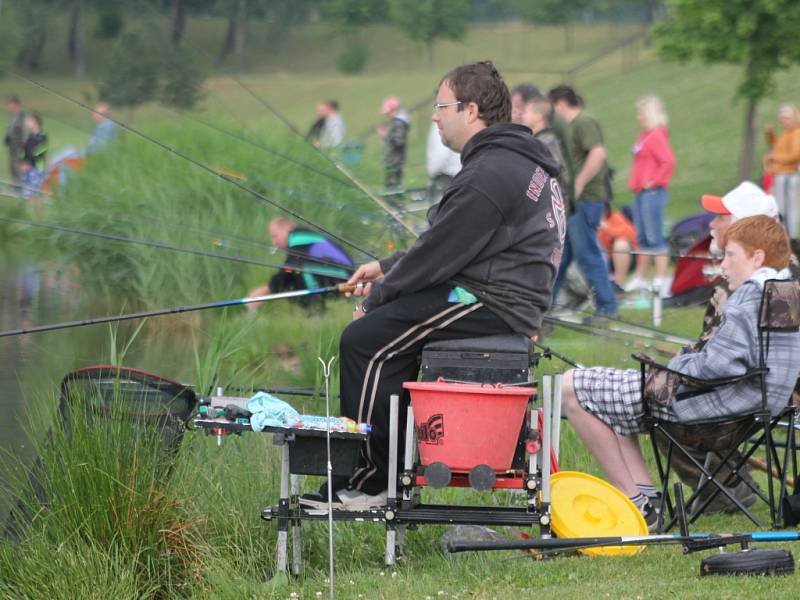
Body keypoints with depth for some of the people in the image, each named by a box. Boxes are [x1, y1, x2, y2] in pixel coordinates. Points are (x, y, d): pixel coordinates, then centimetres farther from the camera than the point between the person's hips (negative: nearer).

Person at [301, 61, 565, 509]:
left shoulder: (490, 176, -17)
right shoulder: (517, 161, 19)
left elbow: (438, 256, -17)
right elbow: (445, 247, 24)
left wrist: (380, 293, -3)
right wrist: (385, 268, 17)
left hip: (494, 308, -11)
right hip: (507, 302, 11)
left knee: (364, 340, -14)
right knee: (378, 333, 16)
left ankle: (372, 479, -8)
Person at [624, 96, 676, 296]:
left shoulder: (656, 135, -13)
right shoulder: (644, 135, 15)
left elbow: (668, 162, -23)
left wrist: (654, 181, -17)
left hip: (652, 191, -10)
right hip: (642, 192, 10)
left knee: (654, 237, -10)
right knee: (642, 238, 15)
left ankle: (662, 280, -9)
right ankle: (640, 278, 23)